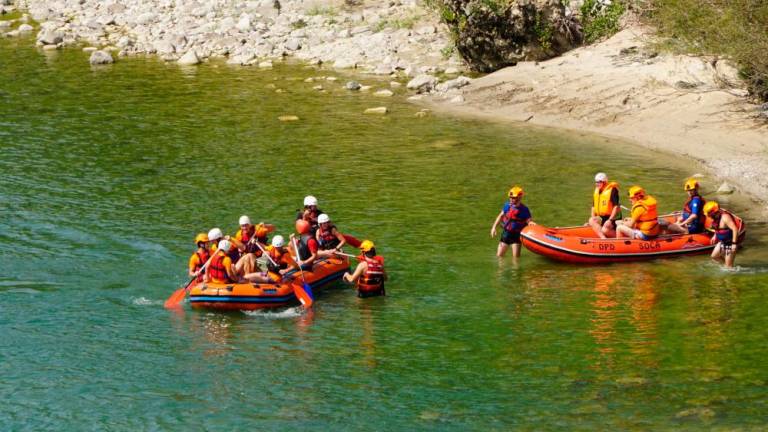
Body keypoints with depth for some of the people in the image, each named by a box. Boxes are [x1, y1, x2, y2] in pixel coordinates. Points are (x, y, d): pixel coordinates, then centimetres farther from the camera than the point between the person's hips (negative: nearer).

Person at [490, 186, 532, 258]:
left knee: (516, 257, -5)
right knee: (499, 256, 7)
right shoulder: (507, 205, -1)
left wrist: (530, 223, -38)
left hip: (516, 235, -4)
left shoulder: (524, 210, -14)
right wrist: (494, 227, 10)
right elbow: (501, 216, 11)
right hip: (506, 233, 4)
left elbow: (529, 221, -14)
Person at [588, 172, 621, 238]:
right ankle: (603, 237, -36)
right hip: (601, 217, 7)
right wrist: (593, 218, 2)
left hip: (613, 218, -7)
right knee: (591, 221, -22)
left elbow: (616, 206, -17)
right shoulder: (596, 191, 10)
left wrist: (610, 220, -23)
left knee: (605, 230, -31)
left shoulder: (612, 190, -13)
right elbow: (594, 206, 17)